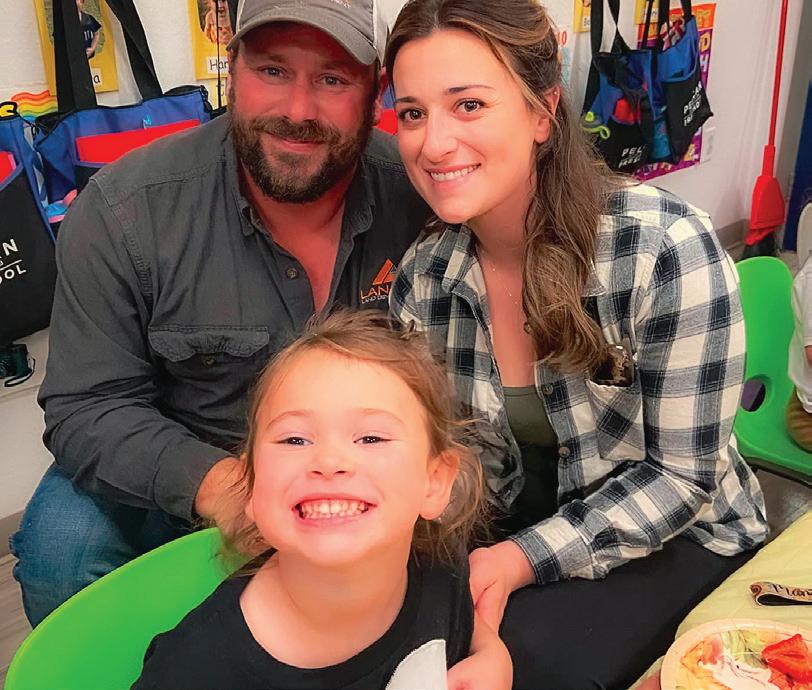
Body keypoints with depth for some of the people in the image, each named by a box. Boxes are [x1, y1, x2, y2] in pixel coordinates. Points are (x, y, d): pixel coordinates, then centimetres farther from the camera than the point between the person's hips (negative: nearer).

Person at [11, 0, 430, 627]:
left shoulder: (422, 199, -16)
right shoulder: (122, 212, -20)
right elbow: (87, 408, -16)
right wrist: (212, 480, -33)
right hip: (177, 476, -1)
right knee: (61, 548, -24)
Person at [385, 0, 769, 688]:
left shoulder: (668, 246, -26)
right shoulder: (424, 276, -12)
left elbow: (682, 475, -19)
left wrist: (523, 559, -27)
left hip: (680, 537, -3)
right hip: (518, 521, 4)